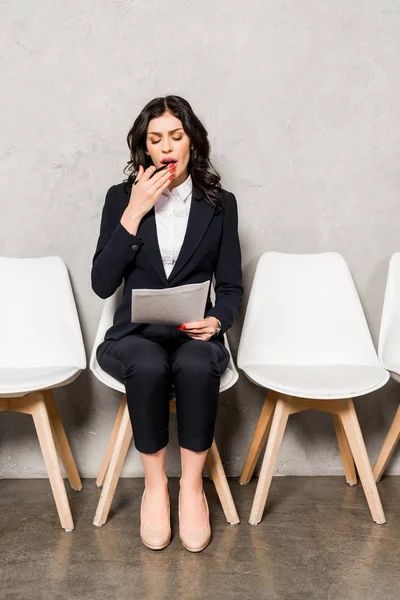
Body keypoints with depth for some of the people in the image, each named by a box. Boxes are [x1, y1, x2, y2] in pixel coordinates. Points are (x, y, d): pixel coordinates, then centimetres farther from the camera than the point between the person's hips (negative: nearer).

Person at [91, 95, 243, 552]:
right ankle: (154, 486, -14)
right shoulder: (121, 197, 4)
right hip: (134, 335, 0)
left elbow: (231, 286, 7)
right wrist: (134, 212, -13)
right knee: (148, 367, -35)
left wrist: (216, 321, -15)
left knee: (196, 366, -35)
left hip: (193, 335, 0)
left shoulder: (220, 204, 6)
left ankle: (191, 487, -16)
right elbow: (102, 284, -6)